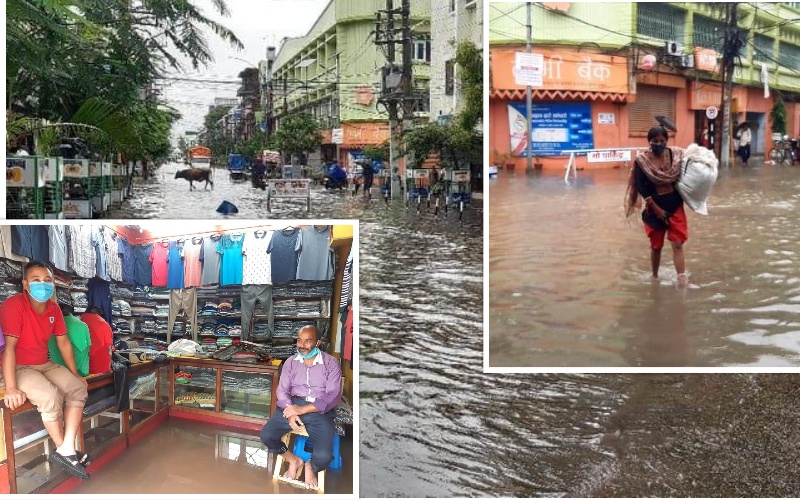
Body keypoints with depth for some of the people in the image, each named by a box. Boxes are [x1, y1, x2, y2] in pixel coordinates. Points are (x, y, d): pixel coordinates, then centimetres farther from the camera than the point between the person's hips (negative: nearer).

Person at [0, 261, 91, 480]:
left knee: (79, 388, -6)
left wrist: (75, 374, 11)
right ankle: (62, 449, -8)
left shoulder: (54, 309, 2)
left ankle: (67, 449, -11)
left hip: (44, 365, 8)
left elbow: (63, 342, 10)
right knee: (50, 395, -28)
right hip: (18, 368, -8)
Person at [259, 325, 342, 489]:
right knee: (266, 435, -19)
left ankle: (310, 466, 14)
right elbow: (282, 390, 4)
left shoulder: (331, 363, -3)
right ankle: (294, 460, 9)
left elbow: (333, 396, -12)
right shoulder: (290, 362, 9)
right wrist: (291, 412, -17)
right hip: (293, 405, 4)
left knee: (324, 456, -25)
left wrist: (302, 409, -20)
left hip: (319, 410, -4)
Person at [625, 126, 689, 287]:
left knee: (677, 244, -6)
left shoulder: (676, 155, -2)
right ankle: (654, 276, 29)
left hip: (675, 205, 1)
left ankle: (682, 278, -10)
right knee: (656, 245, 11)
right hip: (654, 207, -1)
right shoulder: (642, 160, -10)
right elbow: (641, 188, -12)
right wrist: (656, 209, -13)